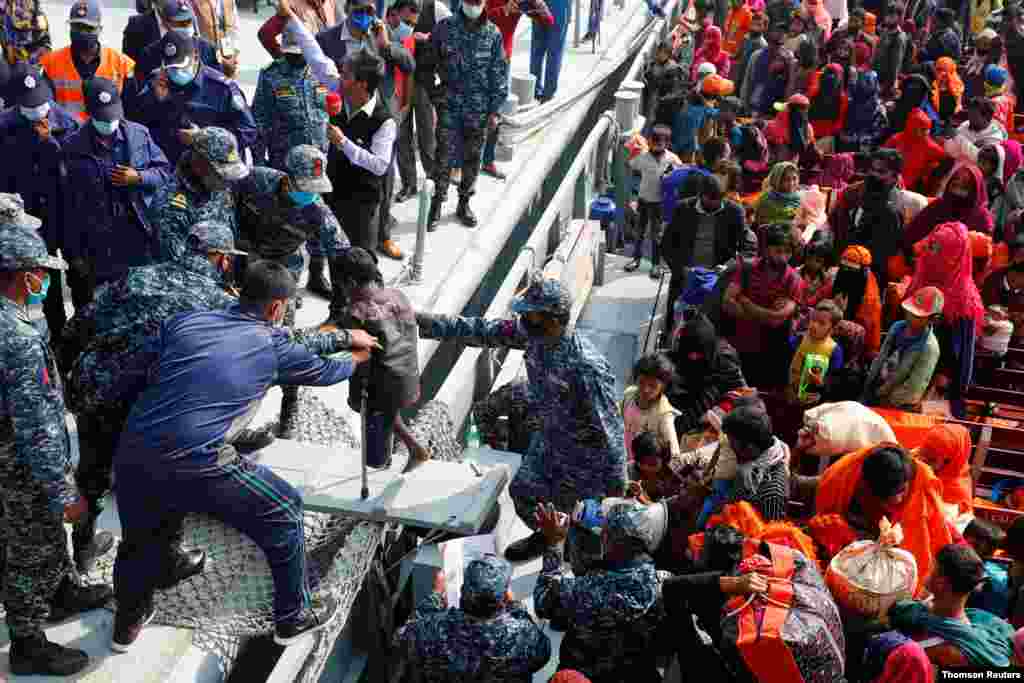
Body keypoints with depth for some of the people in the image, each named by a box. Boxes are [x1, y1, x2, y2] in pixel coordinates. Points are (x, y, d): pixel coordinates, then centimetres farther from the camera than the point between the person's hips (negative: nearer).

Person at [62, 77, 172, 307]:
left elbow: (165, 171, 10)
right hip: (99, 247, -1)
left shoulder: (139, 134, 2)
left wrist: (138, 177, -12)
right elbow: (70, 204, 1)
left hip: (142, 239, 1)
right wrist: (75, 253, 1)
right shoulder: (74, 147, -1)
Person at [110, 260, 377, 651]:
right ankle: (293, 619, 31)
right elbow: (323, 371, 23)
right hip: (195, 468, -5)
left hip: (131, 455, 5)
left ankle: (127, 625, 54)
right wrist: (357, 359, 45)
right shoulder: (272, 345, 6)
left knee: (141, 539, 31)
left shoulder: (184, 321, 12)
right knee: (284, 512, 17)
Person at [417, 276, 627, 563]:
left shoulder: (586, 367, -37)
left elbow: (608, 428, -29)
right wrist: (425, 321, -7)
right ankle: (545, 535, 51)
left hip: (587, 449, -8)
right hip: (552, 435, 8)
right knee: (524, 491, 22)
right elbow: (484, 331, -5)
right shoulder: (532, 332, -15)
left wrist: (615, 482, -19)